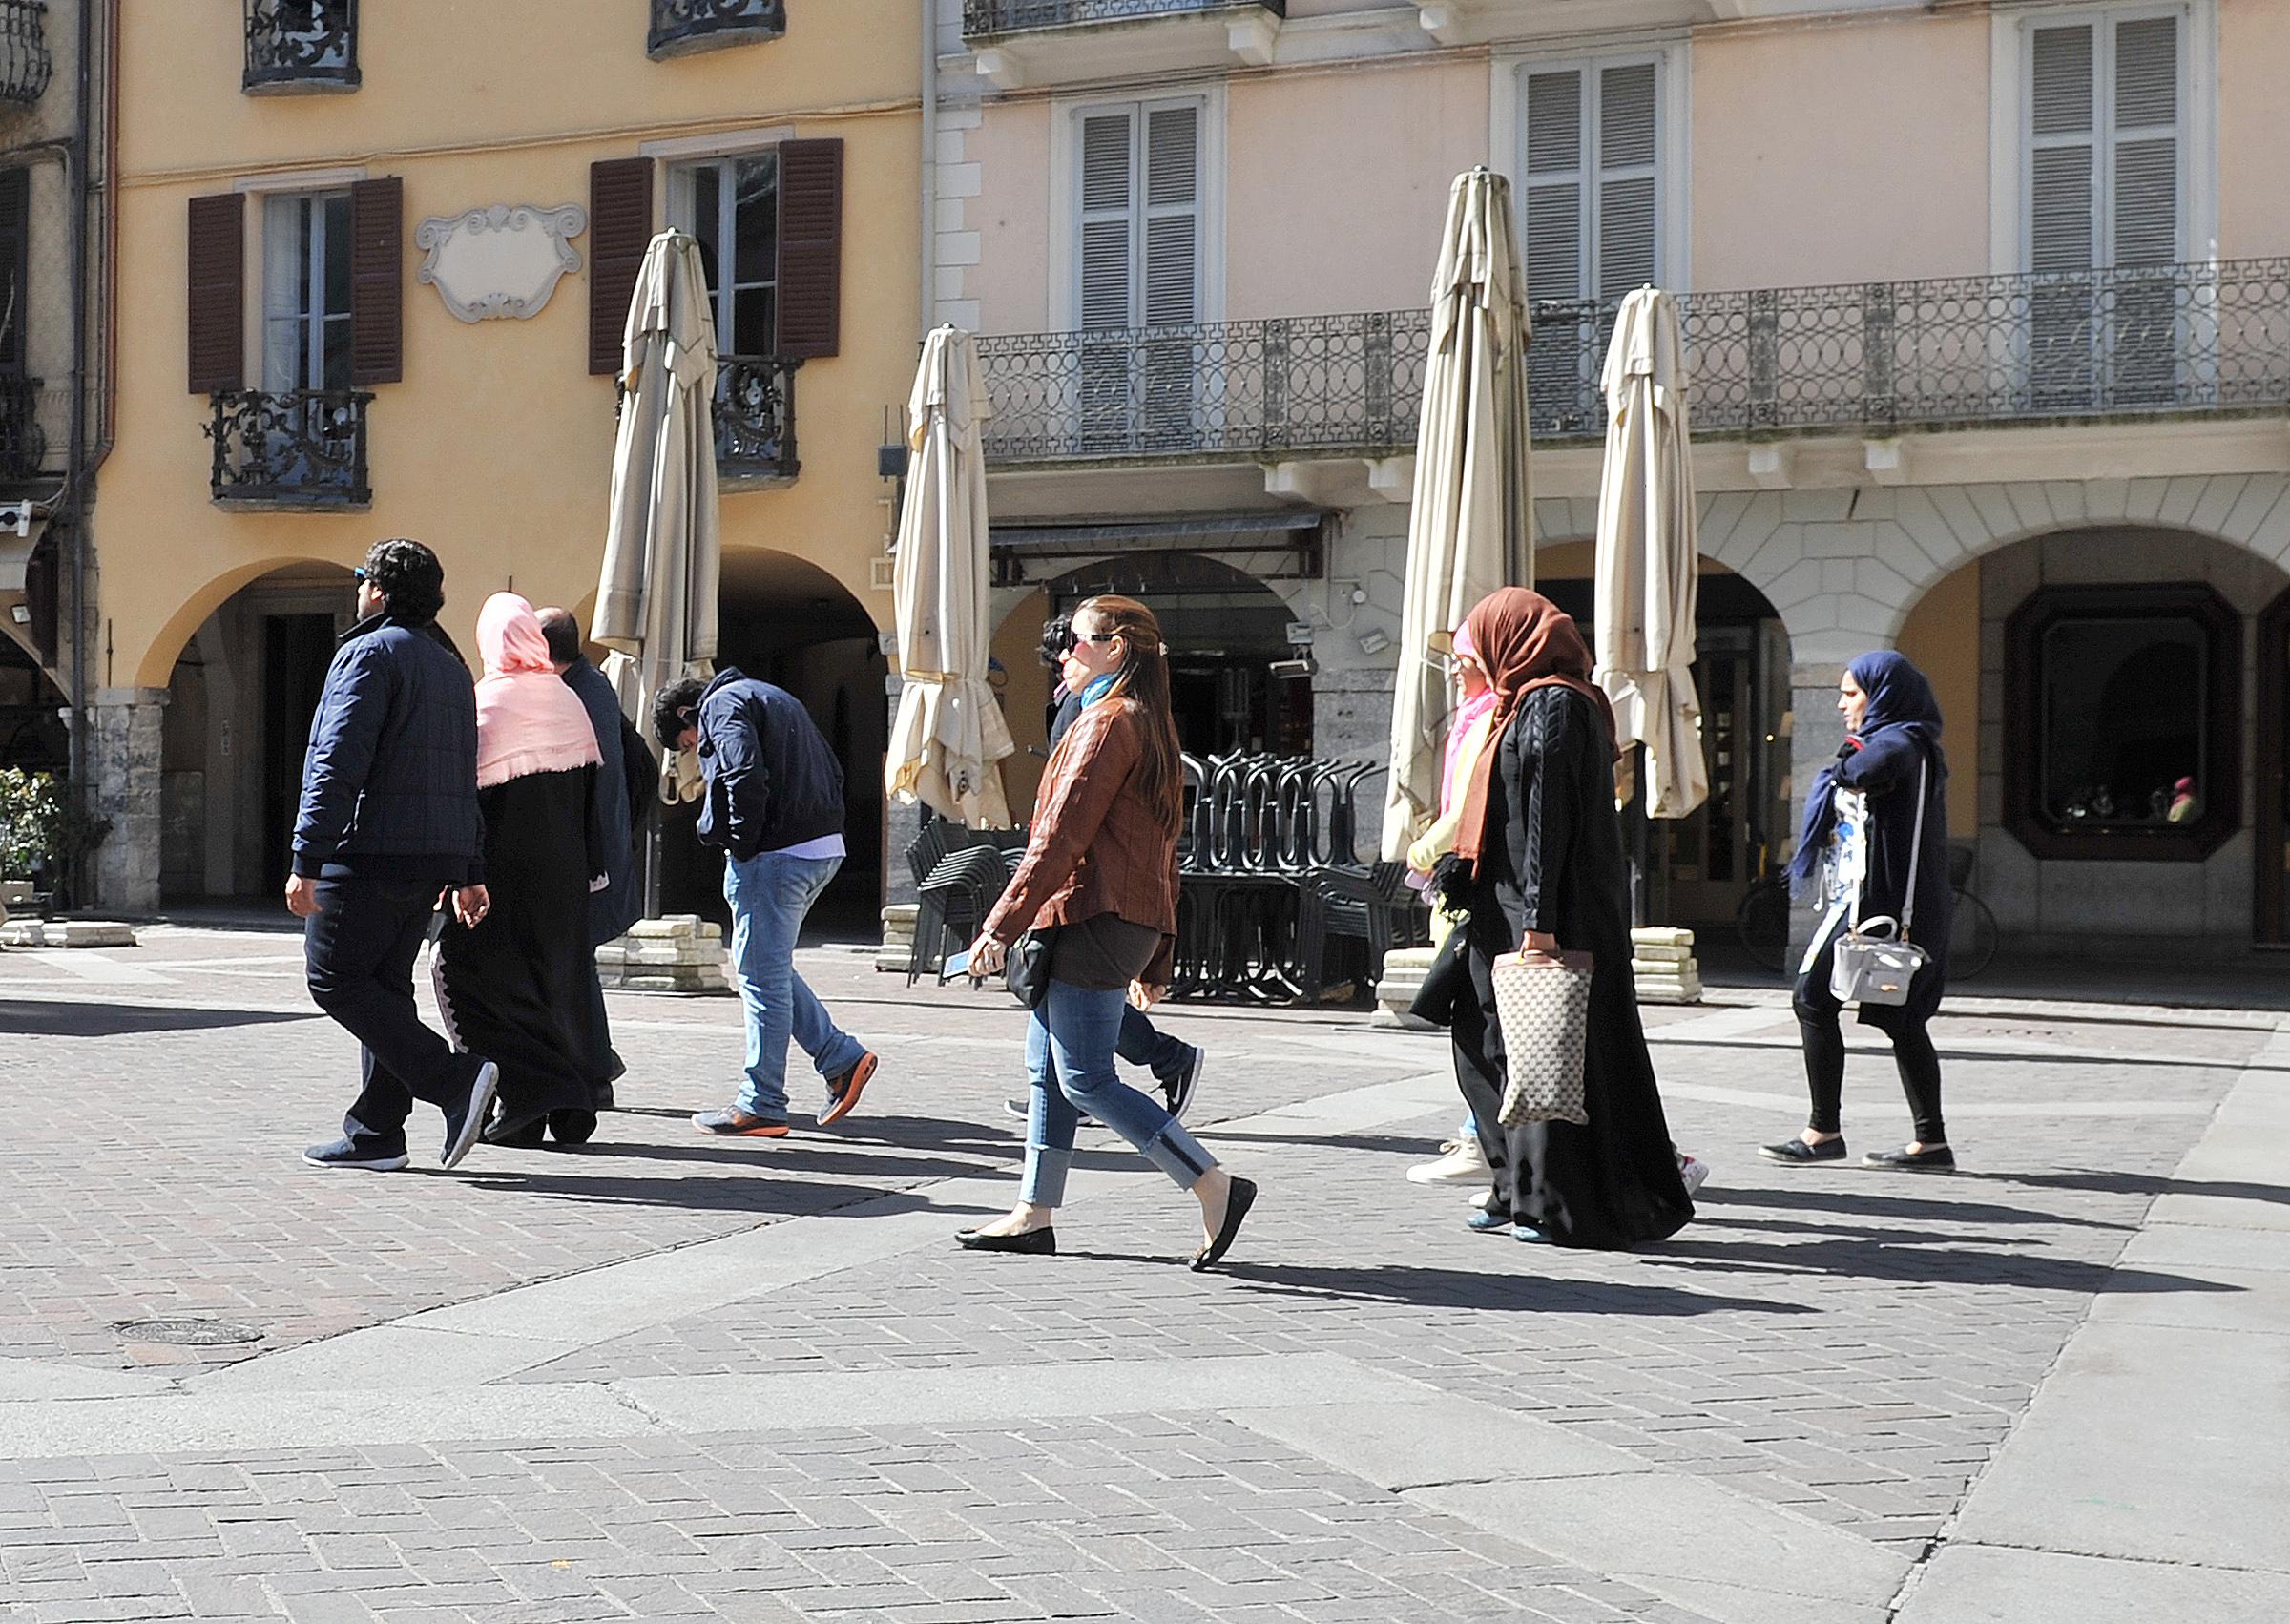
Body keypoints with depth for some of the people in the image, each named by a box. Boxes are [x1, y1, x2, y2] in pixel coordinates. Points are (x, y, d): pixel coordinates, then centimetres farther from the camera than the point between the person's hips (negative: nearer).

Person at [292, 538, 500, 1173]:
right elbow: (464, 780, 20)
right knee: (386, 983, 11)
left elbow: (337, 765, -17)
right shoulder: (451, 669, 19)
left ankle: (455, 1079, -14)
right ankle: (374, 1133, 10)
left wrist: (306, 862, -19)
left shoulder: (370, 653, -8)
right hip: (435, 856, 9)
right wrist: (468, 873, 22)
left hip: (371, 852, -8)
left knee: (334, 977, -3)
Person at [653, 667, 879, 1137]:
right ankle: (841, 1056, 13)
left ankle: (760, 1106, 5)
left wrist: (741, 847, -11)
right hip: (823, 850, 9)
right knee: (768, 968, 19)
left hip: (774, 857, -9)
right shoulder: (773, 698, 24)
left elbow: (746, 776, -21)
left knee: (762, 973, -1)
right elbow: (832, 772, 21)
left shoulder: (721, 705, -4)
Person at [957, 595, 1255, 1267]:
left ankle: (1216, 1187, -8)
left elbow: (1061, 836, -18)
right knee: (1046, 1068, 12)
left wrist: (1002, 924, -18)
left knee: (1086, 1079, -8)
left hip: (1093, 919, -10)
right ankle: (1035, 1214, 16)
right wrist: (1155, 959, 23)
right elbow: (1163, 848, 21)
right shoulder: (1151, 726, 19)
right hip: (1133, 922, 10)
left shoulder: (1109, 721, -12)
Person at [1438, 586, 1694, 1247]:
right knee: (1485, 1045, 12)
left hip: (1548, 914, -10)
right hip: (1510, 908, 10)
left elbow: (1548, 820, -20)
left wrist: (1539, 921, -23)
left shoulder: (1551, 706, -14)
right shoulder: (1529, 703, 16)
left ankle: (1566, 1205, 6)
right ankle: (1521, 1191, 19)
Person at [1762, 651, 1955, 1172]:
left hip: (1874, 896, -10)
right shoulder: (1910, 745, 20)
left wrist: (1844, 767, -14)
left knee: (1814, 1000, -4)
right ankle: (1931, 1141, 8)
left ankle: (1824, 1131, -2)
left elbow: (1874, 767, -34)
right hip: (1908, 905, 10)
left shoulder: (1899, 741, -12)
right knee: (1901, 1017, 9)